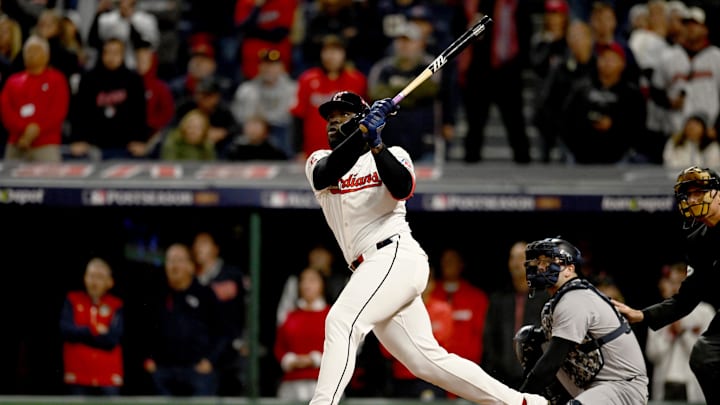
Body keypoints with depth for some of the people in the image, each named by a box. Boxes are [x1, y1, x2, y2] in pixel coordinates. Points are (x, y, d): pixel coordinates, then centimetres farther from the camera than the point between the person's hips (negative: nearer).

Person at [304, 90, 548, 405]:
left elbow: (403, 189, -12)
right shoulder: (319, 161, 19)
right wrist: (363, 134, -19)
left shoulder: (391, 155, 10)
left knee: (342, 321, -25)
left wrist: (376, 144, -23)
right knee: (426, 360, 2)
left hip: (396, 255, -5)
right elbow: (328, 174, -7)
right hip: (372, 270, 5)